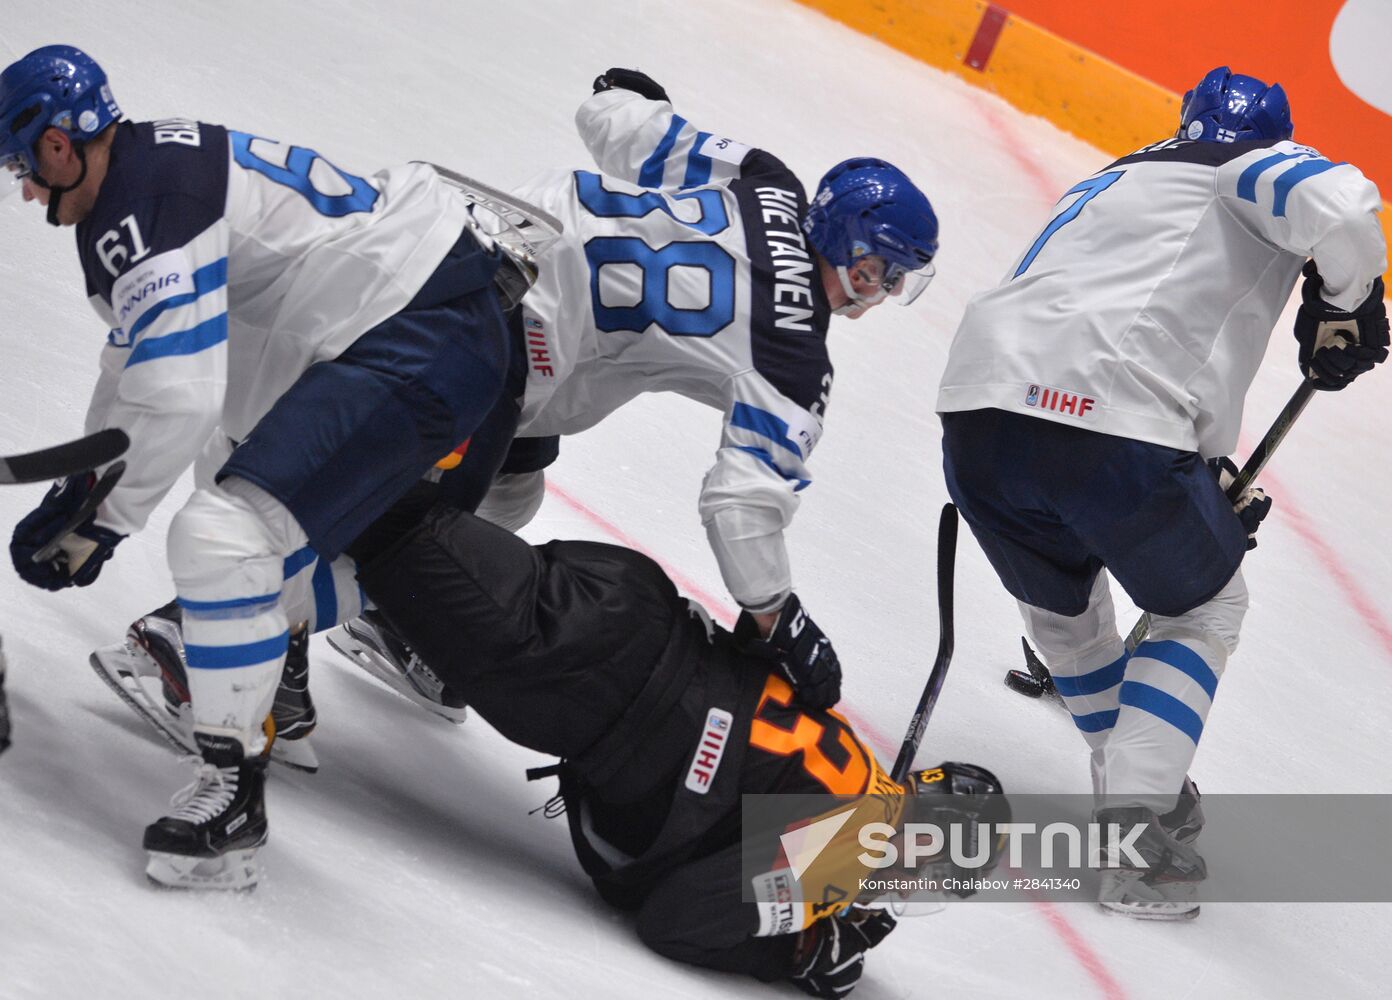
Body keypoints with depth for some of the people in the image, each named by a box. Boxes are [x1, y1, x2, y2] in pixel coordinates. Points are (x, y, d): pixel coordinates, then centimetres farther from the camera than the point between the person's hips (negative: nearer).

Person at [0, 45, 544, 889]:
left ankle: (235, 786, -9)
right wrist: (79, 482, 29)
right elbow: (142, 355, 26)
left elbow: (178, 398, -23)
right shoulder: (154, 163, 13)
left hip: (427, 339, -11)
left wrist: (99, 525, -10)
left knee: (225, 534, -19)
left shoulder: (142, 212, -19)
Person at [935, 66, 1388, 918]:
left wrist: (1205, 498, 43)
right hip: (1111, 426, -6)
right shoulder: (1252, 171, 15)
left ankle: (1141, 783, 44)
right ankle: (1130, 822, 5)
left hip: (981, 407, 6)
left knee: (1061, 600, 33)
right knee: (1207, 609, 19)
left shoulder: (1101, 188, 36)